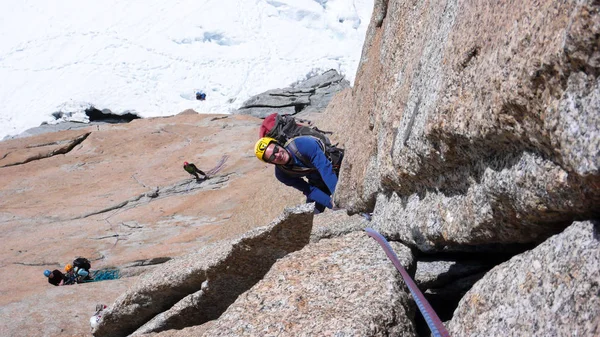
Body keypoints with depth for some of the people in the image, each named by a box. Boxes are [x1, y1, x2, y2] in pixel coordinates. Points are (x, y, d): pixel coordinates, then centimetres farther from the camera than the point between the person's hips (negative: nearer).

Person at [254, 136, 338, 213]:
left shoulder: (302, 145, -37)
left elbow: (326, 168, -41)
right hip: (316, 181, 3)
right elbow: (309, 190, -20)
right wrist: (331, 203, -35)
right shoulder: (281, 174, -20)